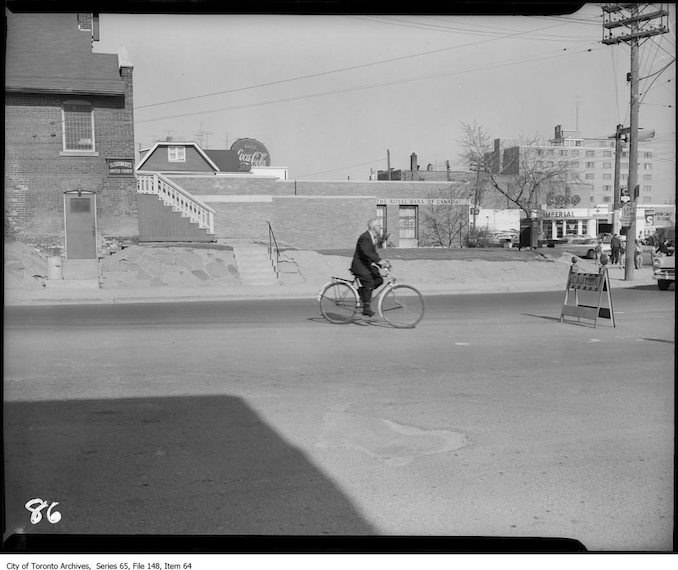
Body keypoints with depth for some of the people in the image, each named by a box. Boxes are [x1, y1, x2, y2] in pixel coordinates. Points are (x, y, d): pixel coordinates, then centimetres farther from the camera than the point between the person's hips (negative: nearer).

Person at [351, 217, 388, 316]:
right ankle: (366, 308, -10)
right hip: (359, 265, -9)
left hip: (367, 265, 9)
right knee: (369, 283, -17)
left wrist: (382, 262, 2)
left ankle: (361, 291, 11)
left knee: (379, 279, -4)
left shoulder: (374, 237, 11)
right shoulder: (364, 237, -19)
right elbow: (367, 252, -32)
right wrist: (379, 260, -40)